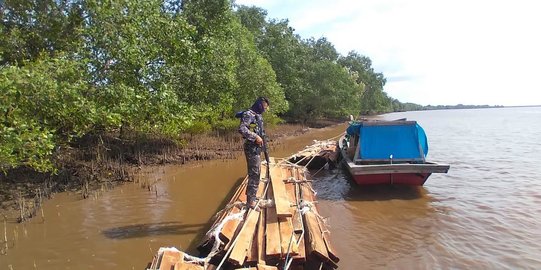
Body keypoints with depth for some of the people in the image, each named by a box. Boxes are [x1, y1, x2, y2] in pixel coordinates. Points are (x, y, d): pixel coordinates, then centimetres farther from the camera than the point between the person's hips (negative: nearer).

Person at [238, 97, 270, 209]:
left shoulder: (258, 116, 15)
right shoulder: (248, 114, -14)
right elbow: (241, 129, -28)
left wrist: (262, 139, 12)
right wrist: (255, 137, -25)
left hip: (257, 147, 10)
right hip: (251, 148, -10)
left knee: (256, 173, 18)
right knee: (254, 174, -8)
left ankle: (251, 196, 31)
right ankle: (250, 201, -1)